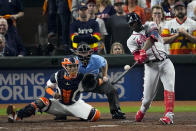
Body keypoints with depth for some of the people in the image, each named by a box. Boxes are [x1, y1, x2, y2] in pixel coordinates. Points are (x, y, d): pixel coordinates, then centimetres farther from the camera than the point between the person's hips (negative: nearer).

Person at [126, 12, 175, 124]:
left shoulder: (150, 26, 9)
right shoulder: (132, 40, 8)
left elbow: (152, 38, -12)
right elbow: (137, 56, -7)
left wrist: (144, 51, -26)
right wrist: (140, 58, -31)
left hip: (165, 62, 0)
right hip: (151, 66, 0)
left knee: (169, 86, -21)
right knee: (148, 96, -3)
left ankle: (169, 115, -28)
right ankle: (142, 110, 29)